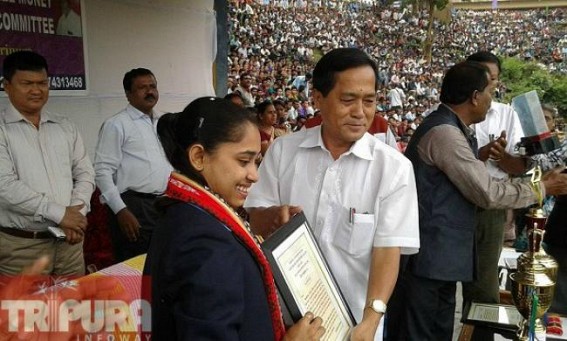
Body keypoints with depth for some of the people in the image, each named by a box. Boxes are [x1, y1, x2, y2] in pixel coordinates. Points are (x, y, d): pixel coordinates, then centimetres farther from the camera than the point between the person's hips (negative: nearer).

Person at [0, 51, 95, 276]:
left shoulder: (65, 127, 11)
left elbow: (84, 173, 10)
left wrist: (77, 211, -8)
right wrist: (59, 214, -16)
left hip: (69, 240, 5)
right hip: (21, 246, -4)